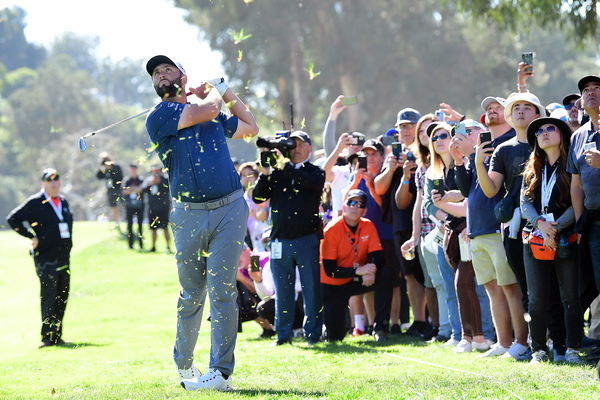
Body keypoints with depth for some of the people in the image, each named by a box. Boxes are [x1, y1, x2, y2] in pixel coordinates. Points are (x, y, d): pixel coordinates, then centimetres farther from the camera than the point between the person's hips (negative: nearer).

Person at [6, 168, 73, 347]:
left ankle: (56, 335, 15)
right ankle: (47, 337, -13)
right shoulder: (35, 203, -5)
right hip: (45, 257, -7)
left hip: (64, 256, 7)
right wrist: (31, 236, -10)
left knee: (62, 297, 8)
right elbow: (13, 219, -7)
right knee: (48, 296, -12)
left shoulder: (63, 201, 15)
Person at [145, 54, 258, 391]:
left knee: (222, 289, -6)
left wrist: (228, 93, 27)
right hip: (189, 214, -1)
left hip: (229, 209, 2)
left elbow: (251, 128, 33)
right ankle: (184, 365, 23)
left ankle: (222, 372, -7)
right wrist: (214, 91, 11)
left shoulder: (214, 116, 17)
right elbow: (207, 111, -10)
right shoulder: (159, 117, 1)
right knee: (191, 294, 6)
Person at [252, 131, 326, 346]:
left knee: (311, 288, -1)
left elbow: (315, 182, -18)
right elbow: (258, 197, 4)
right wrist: (265, 173, -10)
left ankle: (313, 333, 4)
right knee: (282, 290, 5)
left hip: (307, 238, -2)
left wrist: (286, 165, -20)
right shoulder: (277, 172, 11)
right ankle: (283, 333, 11)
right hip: (280, 239, 2)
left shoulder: (314, 171, 6)